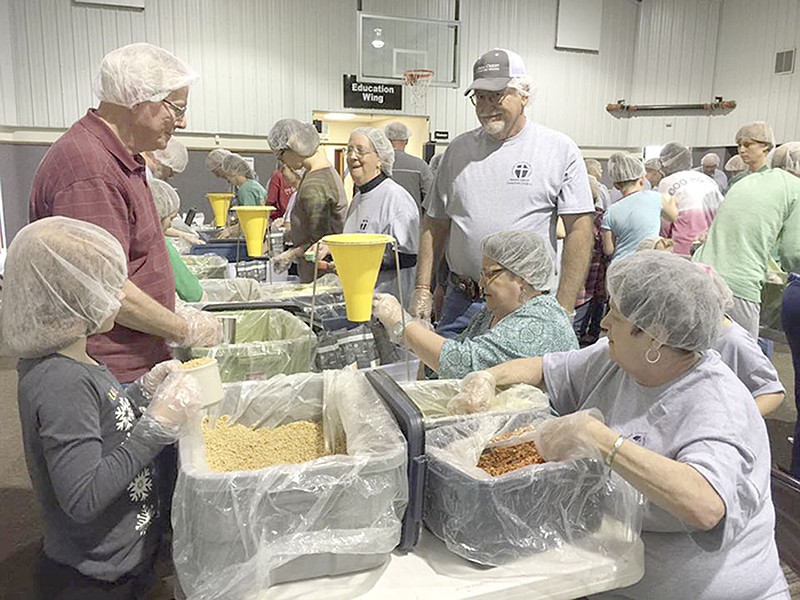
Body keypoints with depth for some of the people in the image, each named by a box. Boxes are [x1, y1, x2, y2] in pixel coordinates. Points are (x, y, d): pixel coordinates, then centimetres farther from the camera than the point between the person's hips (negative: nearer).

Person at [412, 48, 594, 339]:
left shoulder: (560, 149, -1)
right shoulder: (459, 149, 9)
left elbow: (579, 230, -5)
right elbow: (435, 223, 12)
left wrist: (563, 310, -11)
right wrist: (422, 289, 6)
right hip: (461, 303, 3)